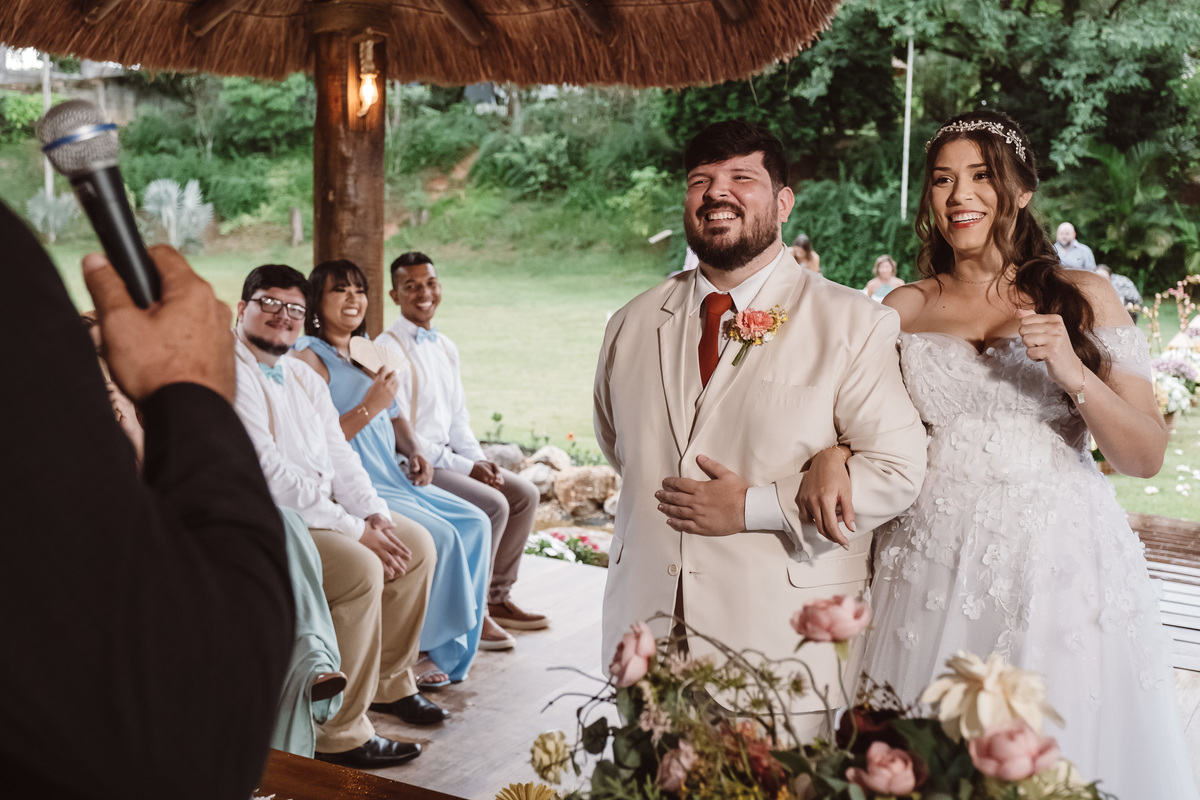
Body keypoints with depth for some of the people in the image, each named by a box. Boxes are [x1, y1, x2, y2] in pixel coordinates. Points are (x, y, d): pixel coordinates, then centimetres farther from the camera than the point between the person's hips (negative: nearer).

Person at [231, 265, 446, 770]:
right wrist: (353, 530, -21)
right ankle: (342, 736, -19)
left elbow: (339, 457, 15)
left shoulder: (304, 378, 17)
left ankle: (389, 681, 20)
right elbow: (269, 474, -21)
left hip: (322, 512, 10)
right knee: (362, 570, -28)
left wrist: (375, 514, -4)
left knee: (416, 545, 5)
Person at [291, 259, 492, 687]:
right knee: (440, 535, -23)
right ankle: (421, 651, -5)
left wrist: (414, 451, 8)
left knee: (474, 522, -3)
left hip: (392, 480, 9)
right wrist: (369, 407, -20)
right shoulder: (309, 357, -9)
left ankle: (447, 651, 1)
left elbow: (395, 415, 26)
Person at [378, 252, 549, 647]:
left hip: (446, 456, 9)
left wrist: (480, 460, -1)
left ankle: (497, 597, 12)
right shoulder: (387, 349, -14)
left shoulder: (446, 348, 13)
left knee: (524, 494, 2)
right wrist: (464, 467, -18)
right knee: (492, 504, -24)